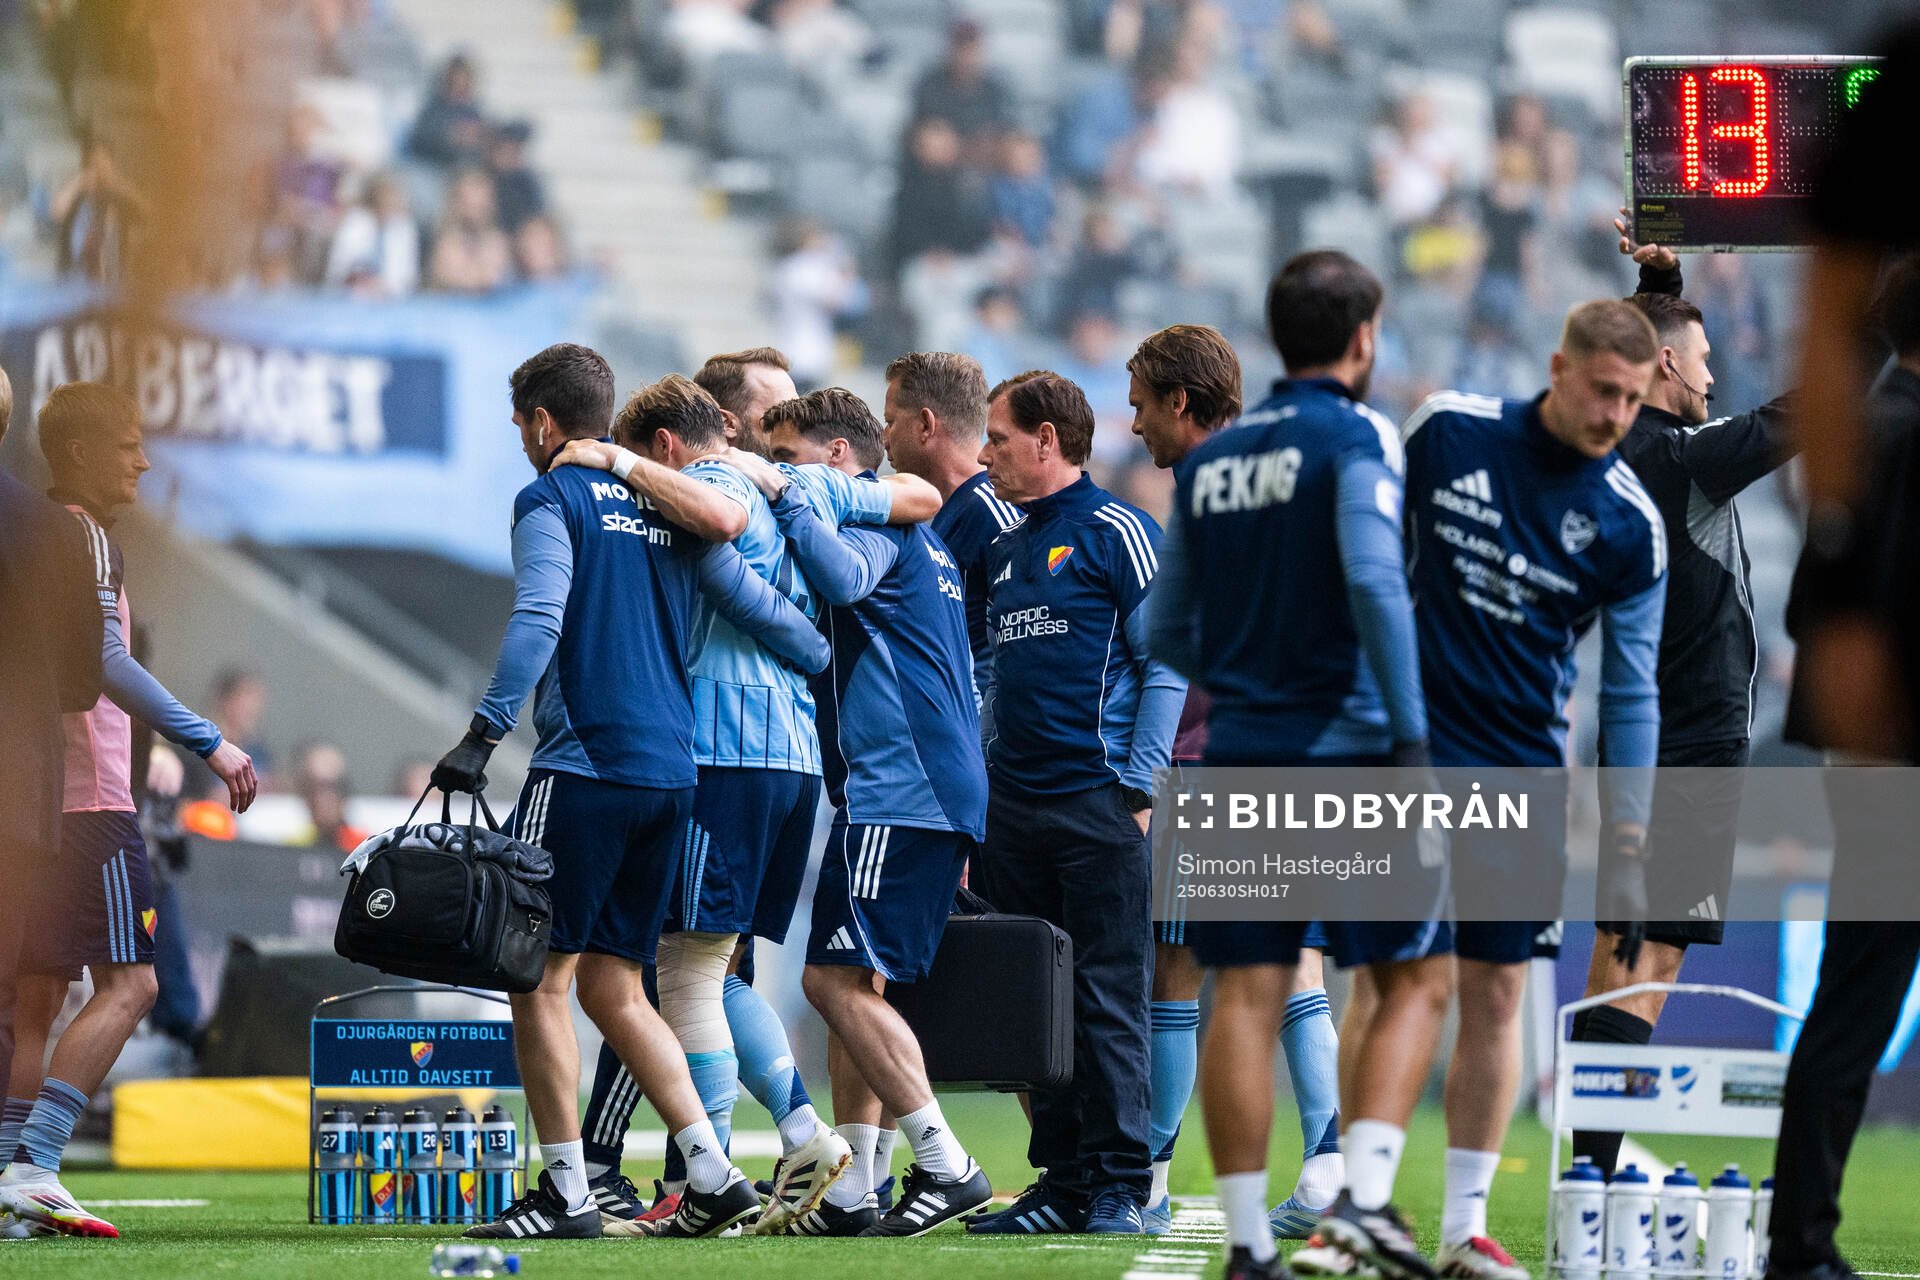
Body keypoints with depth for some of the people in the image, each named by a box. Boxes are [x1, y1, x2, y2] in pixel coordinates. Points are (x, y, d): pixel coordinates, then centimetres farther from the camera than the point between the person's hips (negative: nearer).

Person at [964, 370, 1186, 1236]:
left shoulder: (1116, 533, -4)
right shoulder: (1004, 550, 18)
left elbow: (1167, 664, -7)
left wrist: (1139, 785, -13)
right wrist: (978, 778, 15)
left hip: (1098, 803, -7)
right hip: (1016, 805, 7)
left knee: (1108, 1000, -6)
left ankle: (1121, 1186, -4)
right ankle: (1062, 1183, 10)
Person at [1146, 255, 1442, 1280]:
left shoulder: (1207, 460, 14)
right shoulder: (1354, 436, -5)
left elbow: (1167, 635, 19)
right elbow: (1374, 581, -20)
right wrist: (1412, 738, -19)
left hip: (1237, 758, 5)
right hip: (1345, 748, -5)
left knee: (1247, 996, 2)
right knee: (1413, 981, 5)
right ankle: (1363, 1196, -11)